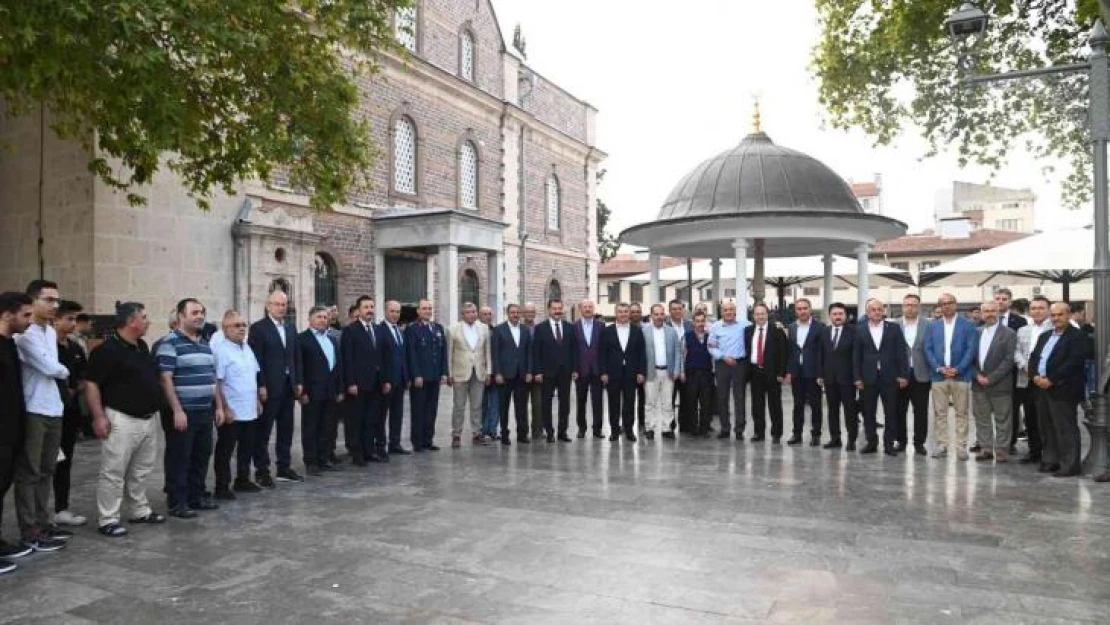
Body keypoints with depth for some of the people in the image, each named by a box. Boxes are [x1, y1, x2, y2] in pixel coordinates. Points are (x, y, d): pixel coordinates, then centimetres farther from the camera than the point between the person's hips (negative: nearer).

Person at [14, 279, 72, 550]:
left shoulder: (51, 331, 15)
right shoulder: (24, 333, -14)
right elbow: (49, 367, -15)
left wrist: (59, 370, -2)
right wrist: (66, 371, 3)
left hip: (53, 409, 8)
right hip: (33, 411, -8)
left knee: (46, 471, 14)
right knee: (29, 472, 0)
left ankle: (42, 522, 24)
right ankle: (29, 531, 6)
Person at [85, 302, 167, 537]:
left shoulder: (142, 347, 12)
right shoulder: (107, 350, -14)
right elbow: (91, 384, -16)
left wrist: (157, 404, 20)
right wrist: (99, 416, -20)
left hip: (149, 419, 9)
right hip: (122, 420, -8)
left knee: (141, 470, 17)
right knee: (113, 472, -1)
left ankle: (141, 511, 28)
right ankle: (108, 520, 7)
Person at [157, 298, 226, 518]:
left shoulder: (205, 344, 15)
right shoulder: (170, 343, -9)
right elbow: (166, 379, -15)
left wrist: (219, 406, 14)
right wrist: (177, 411, -20)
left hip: (205, 413, 8)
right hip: (183, 413, -7)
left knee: (201, 457, 14)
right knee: (179, 459, 1)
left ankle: (197, 496, 25)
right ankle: (177, 503, 9)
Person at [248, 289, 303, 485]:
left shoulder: (291, 327, 12)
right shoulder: (258, 328, -7)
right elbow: (256, 360, -12)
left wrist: (298, 382, 8)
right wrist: (261, 386, -16)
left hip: (288, 386, 6)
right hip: (269, 387, -6)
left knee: (286, 430, 12)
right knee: (263, 431, 3)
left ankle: (284, 468, 22)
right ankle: (262, 471, 10)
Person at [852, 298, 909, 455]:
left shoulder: (894, 328, 4)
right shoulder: (860, 331, 6)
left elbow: (902, 352, 1)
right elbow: (856, 357, 5)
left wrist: (903, 374, -5)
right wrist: (857, 378, -1)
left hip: (890, 377, -1)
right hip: (868, 378, 1)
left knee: (891, 412, 3)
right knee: (868, 413, 6)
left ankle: (889, 444, 12)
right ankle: (871, 442, 16)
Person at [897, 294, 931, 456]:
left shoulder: (928, 325, 1)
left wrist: (933, 372, -5)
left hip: (920, 374, -1)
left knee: (921, 412, 4)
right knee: (899, 410, 7)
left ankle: (919, 443, 15)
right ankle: (901, 441, 19)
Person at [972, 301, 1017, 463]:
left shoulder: (1008, 334, -4)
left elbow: (1009, 360, -10)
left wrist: (991, 378, -14)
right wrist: (977, 375, -5)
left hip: (999, 385, -4)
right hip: (978, 384, 4)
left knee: (1002, 420, 4)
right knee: (981, 418, 8)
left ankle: (1002, 450, 12)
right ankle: (986, 448, 17)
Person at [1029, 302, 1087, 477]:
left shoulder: (1077, 336, -6)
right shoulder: (1044, 336, 19)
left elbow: (1073, 362, -16)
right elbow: (1033, 357, 16)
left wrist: (1051, 380, -17)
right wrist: (1035, 376, -3)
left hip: (1063, 390, -7)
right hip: (1042, 388, 8)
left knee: (1065, 429, -3)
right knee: (1047, 428, 12)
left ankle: (1069, 465, 3)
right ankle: (1050, 461, 20)